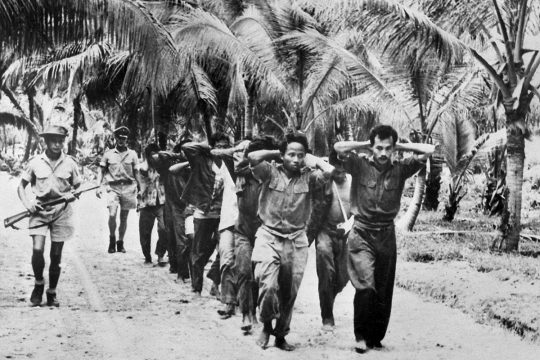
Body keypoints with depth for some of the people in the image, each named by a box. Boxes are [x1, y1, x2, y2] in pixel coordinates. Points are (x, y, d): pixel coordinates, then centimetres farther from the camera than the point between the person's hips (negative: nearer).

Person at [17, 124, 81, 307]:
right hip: (39, 210, -1)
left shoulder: (69, 163, 0)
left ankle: (52, 293, 21)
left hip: (61, 211, 1)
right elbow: (21, 187, 8)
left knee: (56, 256, 6)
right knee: (37, 250, -17)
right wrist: (27, 203, -9)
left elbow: (77, 187, 12)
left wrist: (72, 195, -10)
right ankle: (39, 284, 8)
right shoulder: (35, 162, -1)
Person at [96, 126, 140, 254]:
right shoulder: (108, 154, 6)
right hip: (113, 188, -1)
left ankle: (120, 242, 19)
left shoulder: (132, 154, 7)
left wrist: (139, 189, 4)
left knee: (124, 217, 5)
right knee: (112, 214, -17)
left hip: (128, 188, 1)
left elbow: (136, 173, 10)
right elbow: (101, 171, 10)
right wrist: (98, 186, -2)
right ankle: (112, 238, 6)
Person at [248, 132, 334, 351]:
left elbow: (329, 171, -14)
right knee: (268, 286, -18)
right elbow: (253, 157, -19)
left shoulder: (307, 178, 2)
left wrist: (311, 159, 0)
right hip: (269, 237, -2)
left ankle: (280, 335, 27)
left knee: (289, 293, 8)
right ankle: (266, 325, 9)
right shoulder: (271, 173, -3)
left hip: (296, 242, 2)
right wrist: (276, 153, -4)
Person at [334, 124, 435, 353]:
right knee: (366, 285, -18)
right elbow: (338, 147, -20)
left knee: (384, 292, 9)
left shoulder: (400, 169, 0)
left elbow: (429, 150, -4)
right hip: (362, 234, -3)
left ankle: (376, 338, 23)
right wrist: (365, 145, -8)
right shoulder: (360, 166, -6)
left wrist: (399, 147, 0)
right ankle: (361, 335, -3)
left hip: (386, 235, 3)